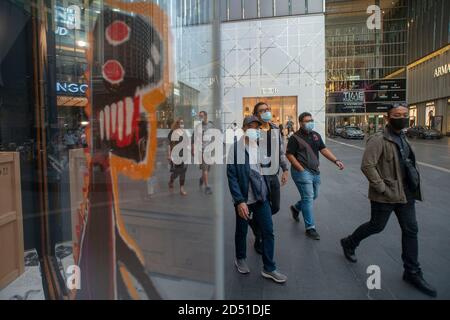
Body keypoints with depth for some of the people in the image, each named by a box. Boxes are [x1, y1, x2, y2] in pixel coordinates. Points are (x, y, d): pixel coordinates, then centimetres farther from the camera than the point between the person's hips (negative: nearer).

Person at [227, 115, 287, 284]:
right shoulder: (236, 148, -13)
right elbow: (231, 176, -15)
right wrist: (239, 201, -21)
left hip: (262, 196, 4)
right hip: (244, 198, -4)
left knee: (268, 231, 6)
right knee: (241, 231, 15)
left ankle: (269, 268, 22)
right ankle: (240, 259, 41)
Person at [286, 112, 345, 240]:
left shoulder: (316, 135, 10)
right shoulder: (295, 137, -10)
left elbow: (324, 149, 7)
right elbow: (289, 155, -12)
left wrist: (336, 160, -6)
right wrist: (301, 169, -16)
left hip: (315, 171, 7)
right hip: (302, 172, -7)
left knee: (314, 196, 18)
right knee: (308, 198, -6)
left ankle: (296, 208, 43)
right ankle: (310, 228, 3)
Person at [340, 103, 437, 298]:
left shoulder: (402, 138, 11)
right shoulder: (378, 140, -17)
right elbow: (367, 166, -23)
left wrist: (412, 186, 13)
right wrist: (382, 188, -22)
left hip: (405, 193, 8)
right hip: (385, 195, -8)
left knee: (410, 230, 10)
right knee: (376, 226, 7)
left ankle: (412, 272, 23)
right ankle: (349, 243, 33)